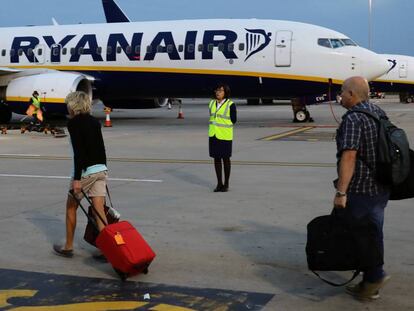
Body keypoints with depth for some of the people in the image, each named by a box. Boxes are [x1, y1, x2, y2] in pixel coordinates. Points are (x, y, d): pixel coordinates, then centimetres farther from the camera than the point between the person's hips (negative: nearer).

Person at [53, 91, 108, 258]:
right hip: (101, 169, 6)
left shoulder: (73, 123, -8)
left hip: (85, 170, -6)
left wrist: (77, 178, -18)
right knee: (100, 211, 4)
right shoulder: (95, 122, 13)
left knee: (71, 207, 13)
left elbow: (78, 152, -17)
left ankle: (68, 247, 22)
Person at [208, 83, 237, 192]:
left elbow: (233, 120, -5)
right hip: (213, 134, 5)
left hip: (225, 135, -5)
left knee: (226, 159, 3)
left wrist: (224, 129, -3)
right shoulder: (212, 103, 5)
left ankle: (226, 184, 13)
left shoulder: (230, 105, -10)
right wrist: (214, 129, 4)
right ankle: (219, 183, 15)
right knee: (216, 158, 7)